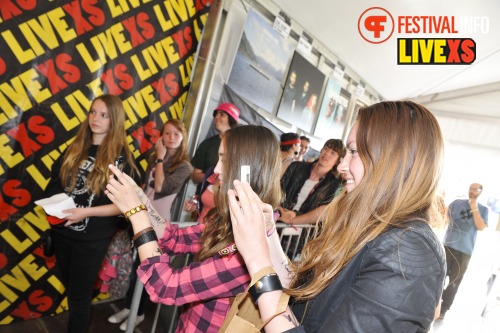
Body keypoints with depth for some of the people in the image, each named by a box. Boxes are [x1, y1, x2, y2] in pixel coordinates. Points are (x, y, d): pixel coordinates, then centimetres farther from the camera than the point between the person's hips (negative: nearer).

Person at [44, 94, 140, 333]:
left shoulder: (121, 157, -12)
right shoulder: (75, 148, 3)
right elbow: (55, 182, 10)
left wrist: (87, 212, -23)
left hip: (92, 238, -5)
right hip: (61, 231, 6)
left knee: (79, 294, 9)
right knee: (69, 287, 22)